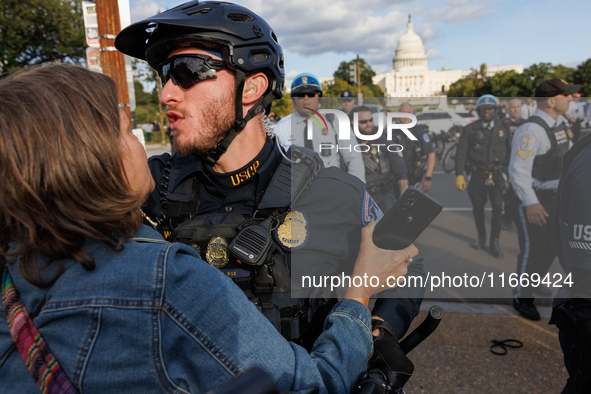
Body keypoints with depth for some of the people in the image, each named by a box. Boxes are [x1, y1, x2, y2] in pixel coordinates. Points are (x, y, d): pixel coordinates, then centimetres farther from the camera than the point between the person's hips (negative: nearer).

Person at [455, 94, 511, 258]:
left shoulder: (502, 129, 9)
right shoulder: (470, 129, 2)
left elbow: (508, 152, 14)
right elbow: (461, 153, -1)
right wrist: (459, 175, -9)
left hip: (496, 175, 1)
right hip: (477, 175, -1)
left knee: (498, 208, -7)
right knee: (478, 208, 8)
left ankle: (494, 242, 6)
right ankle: (481, 237, 28)